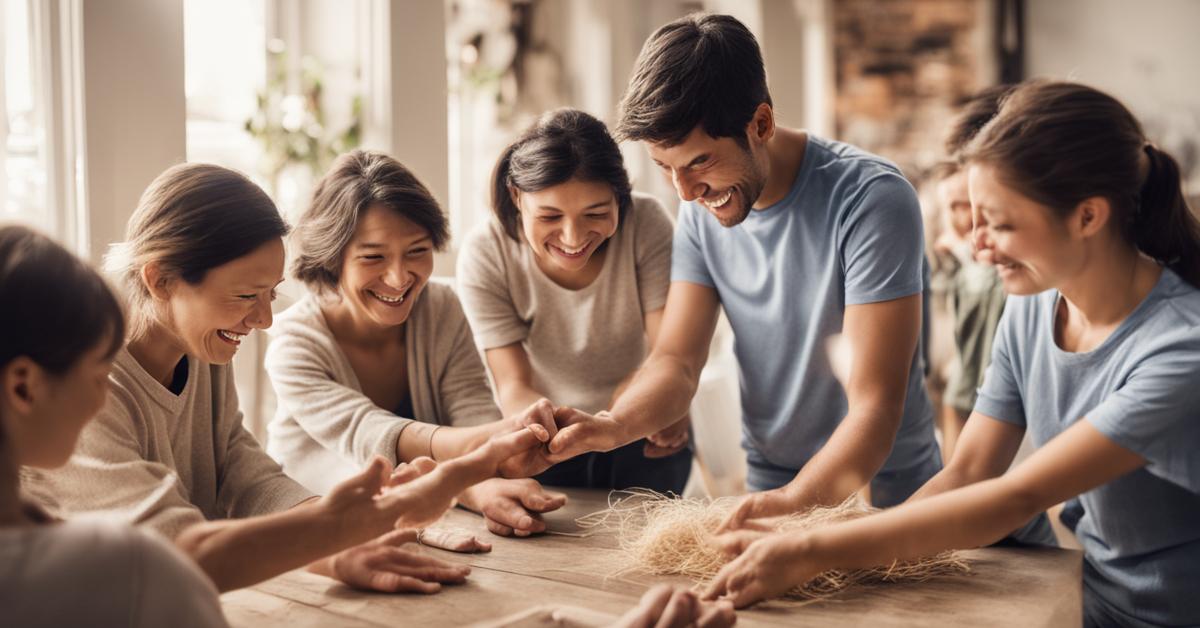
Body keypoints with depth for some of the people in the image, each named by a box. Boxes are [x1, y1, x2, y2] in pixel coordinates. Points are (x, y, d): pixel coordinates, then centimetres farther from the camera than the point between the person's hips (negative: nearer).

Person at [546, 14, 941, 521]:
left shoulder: (871, 201, -16)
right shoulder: (701, 207, 2)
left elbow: (874, 407, -19)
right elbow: (677, 360, 0)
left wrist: (795, 501, -35)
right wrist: (614, 425, -21)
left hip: (886, 495, -4)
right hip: (767, 486, 4)